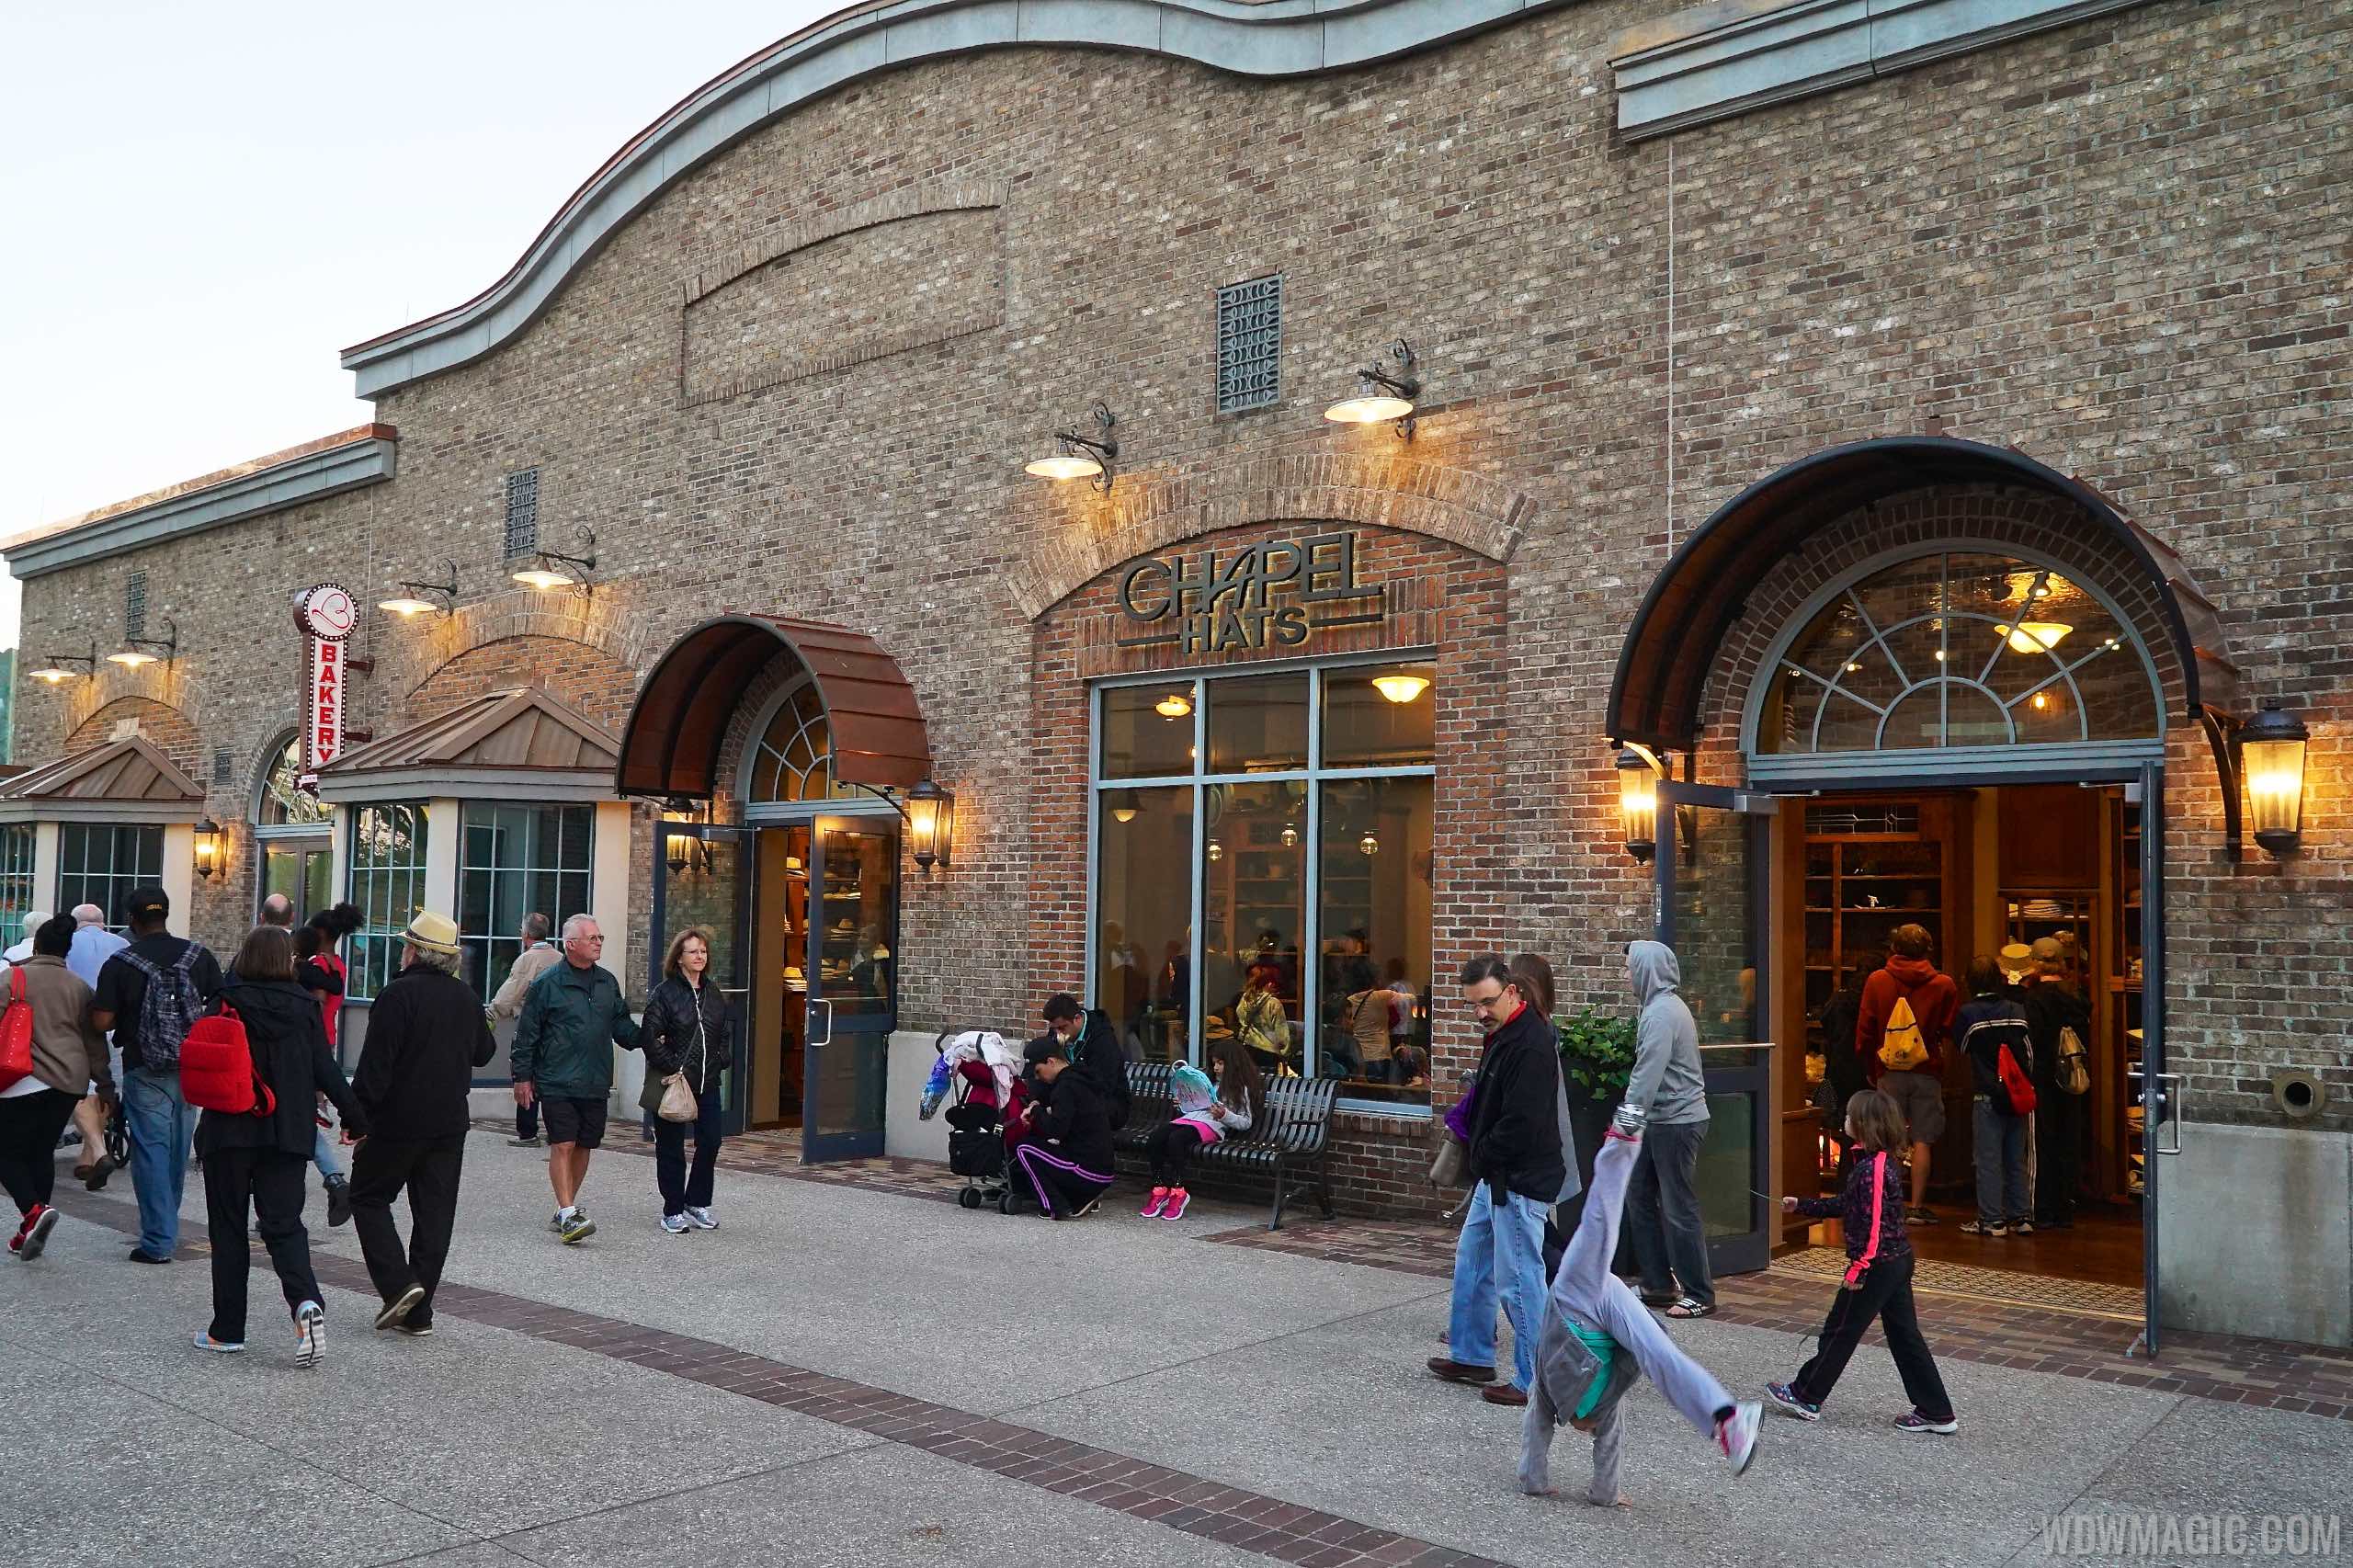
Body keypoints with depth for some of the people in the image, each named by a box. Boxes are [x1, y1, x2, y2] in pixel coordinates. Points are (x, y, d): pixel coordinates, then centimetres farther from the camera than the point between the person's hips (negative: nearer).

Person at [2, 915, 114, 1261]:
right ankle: (29, 1232, 13)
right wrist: (105, 1085, 18)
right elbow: (94, 1040, 12)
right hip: (69, 1081, 4)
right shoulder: (79, 987, 9)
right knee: (42, 1152, 13)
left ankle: (33, 1210, -18)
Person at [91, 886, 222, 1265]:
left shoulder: (120, 964, -8)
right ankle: (167, 1227, 30)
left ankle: (158, 1240, -2)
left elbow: (102, 1021, -12)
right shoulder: (199, 955, 0)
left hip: (146, 1072, -4)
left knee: (151, 1151, 0)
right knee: (177, 1149, 16)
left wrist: (126, 1019, 8)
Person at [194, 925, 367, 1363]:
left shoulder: (227, 1002, -5)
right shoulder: (304, 1006, -1)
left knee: (228, 1226, 11)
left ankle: (227, 1330, 15)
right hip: (287, 1133, 1)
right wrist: (357, 1118, 6)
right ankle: (307, 1302, -20)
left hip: (229, 1130, -1)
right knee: (283, 1223, 5)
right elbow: (325, 1070, -2)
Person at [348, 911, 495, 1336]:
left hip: (398, 1119, -6)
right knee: (435, 1214, 7)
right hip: (450, 1122, 6)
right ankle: (418, 1313, 10)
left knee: (369, 1198, 11)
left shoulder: (399, 994, -13)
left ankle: (398, 1284, -5)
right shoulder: (467, 998, 7)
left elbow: (376, 1062, -17)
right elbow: (484, 1053, 20)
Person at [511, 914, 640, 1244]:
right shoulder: (547, 984, -5)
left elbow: (621, 1025, 17)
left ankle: (565, 1211, 23)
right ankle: (568, 1214, -11)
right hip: (558, 1082, -5)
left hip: (596, 1084, 6)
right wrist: (522, 1076, -3)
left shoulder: (607, 982, 11)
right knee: (563, 1145, -10)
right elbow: (527, 1034, -2)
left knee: (583, 1146, 10)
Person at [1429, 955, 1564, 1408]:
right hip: (1495, 1175, 11)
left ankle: (1534, 1381, 7)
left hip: (1521, 1181, -11)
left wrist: (1479, 1156, -11)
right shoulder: (1501, 1035, 10)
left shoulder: (1532, 1045, -22)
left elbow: (1521, 1124, -25)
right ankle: (1472, 1356, 33)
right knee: (1471, 1262, 20)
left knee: (1518, 1279, -3)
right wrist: (1477, 1155, 8)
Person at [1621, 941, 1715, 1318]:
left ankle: (1699, 1295, 7)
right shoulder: (1663, 1006, 13)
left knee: (1680, 1210, -2)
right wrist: (1631, 1120, 16)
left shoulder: (1661, 1013, -19)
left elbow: (1647, 1075, -24)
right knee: (1640, 1198, 14)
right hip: (1663, 1120, 10)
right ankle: (1659, 1284, 21)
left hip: (1677, 1122, -10)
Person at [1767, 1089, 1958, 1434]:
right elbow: (1847, 1205, 19)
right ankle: (1936, 1413, 17)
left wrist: (1858, 1268, -22)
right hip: (1898, 1260, 9)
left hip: (1877, 1265, -9)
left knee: (1839, 1331, 3)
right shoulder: (1885, 1162, 10)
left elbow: (1872, 1223, -25)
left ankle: (1805, 1397, 15)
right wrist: (1800, 1206, 22)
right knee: (1904, 1336, 13)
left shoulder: (1871, 1168, -21)